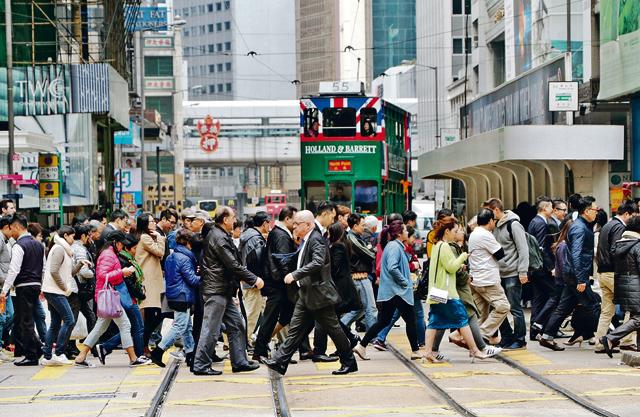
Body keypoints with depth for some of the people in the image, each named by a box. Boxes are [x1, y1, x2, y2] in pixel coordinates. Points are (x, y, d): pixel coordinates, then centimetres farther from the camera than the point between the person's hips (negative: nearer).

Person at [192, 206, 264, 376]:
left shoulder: (221, 236, 16)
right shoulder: (219, 238, -17)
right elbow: (233, 265, -20)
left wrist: (235, 284, 15)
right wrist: (254, 279, -13)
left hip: (224, 291, 11)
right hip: (216, 290, -11)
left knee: (236, 325, 11)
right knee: (211, 329, -5)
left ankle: (240, 361, 15)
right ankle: (201, 365, 0)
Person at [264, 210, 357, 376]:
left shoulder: (316, 240, -17)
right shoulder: (305, 241, 12)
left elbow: (317, 263, -30)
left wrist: (295, 275, -32)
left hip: (318, 293, -9)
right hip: (306, 294, 9)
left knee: (332, 328, 1)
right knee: (296, 328, 5)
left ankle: (349, 362, 12)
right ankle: (280, 362, 4)